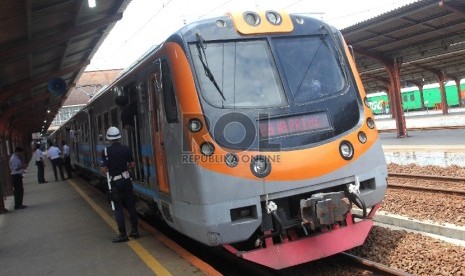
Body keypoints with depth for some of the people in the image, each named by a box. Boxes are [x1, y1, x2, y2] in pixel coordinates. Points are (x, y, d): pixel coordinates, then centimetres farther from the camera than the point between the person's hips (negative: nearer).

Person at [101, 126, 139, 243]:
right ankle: (134, 231, 18)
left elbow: (103, 170, -12)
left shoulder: (106, 151, -12)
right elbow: (132, 165, 2)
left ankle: (123, 234, 3)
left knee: (118, 208, 4)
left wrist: (111, 168, 9)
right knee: (131, 205, 12)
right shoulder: (126, 149, -3)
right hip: (126, 180, 3)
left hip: (115, 182, -3)